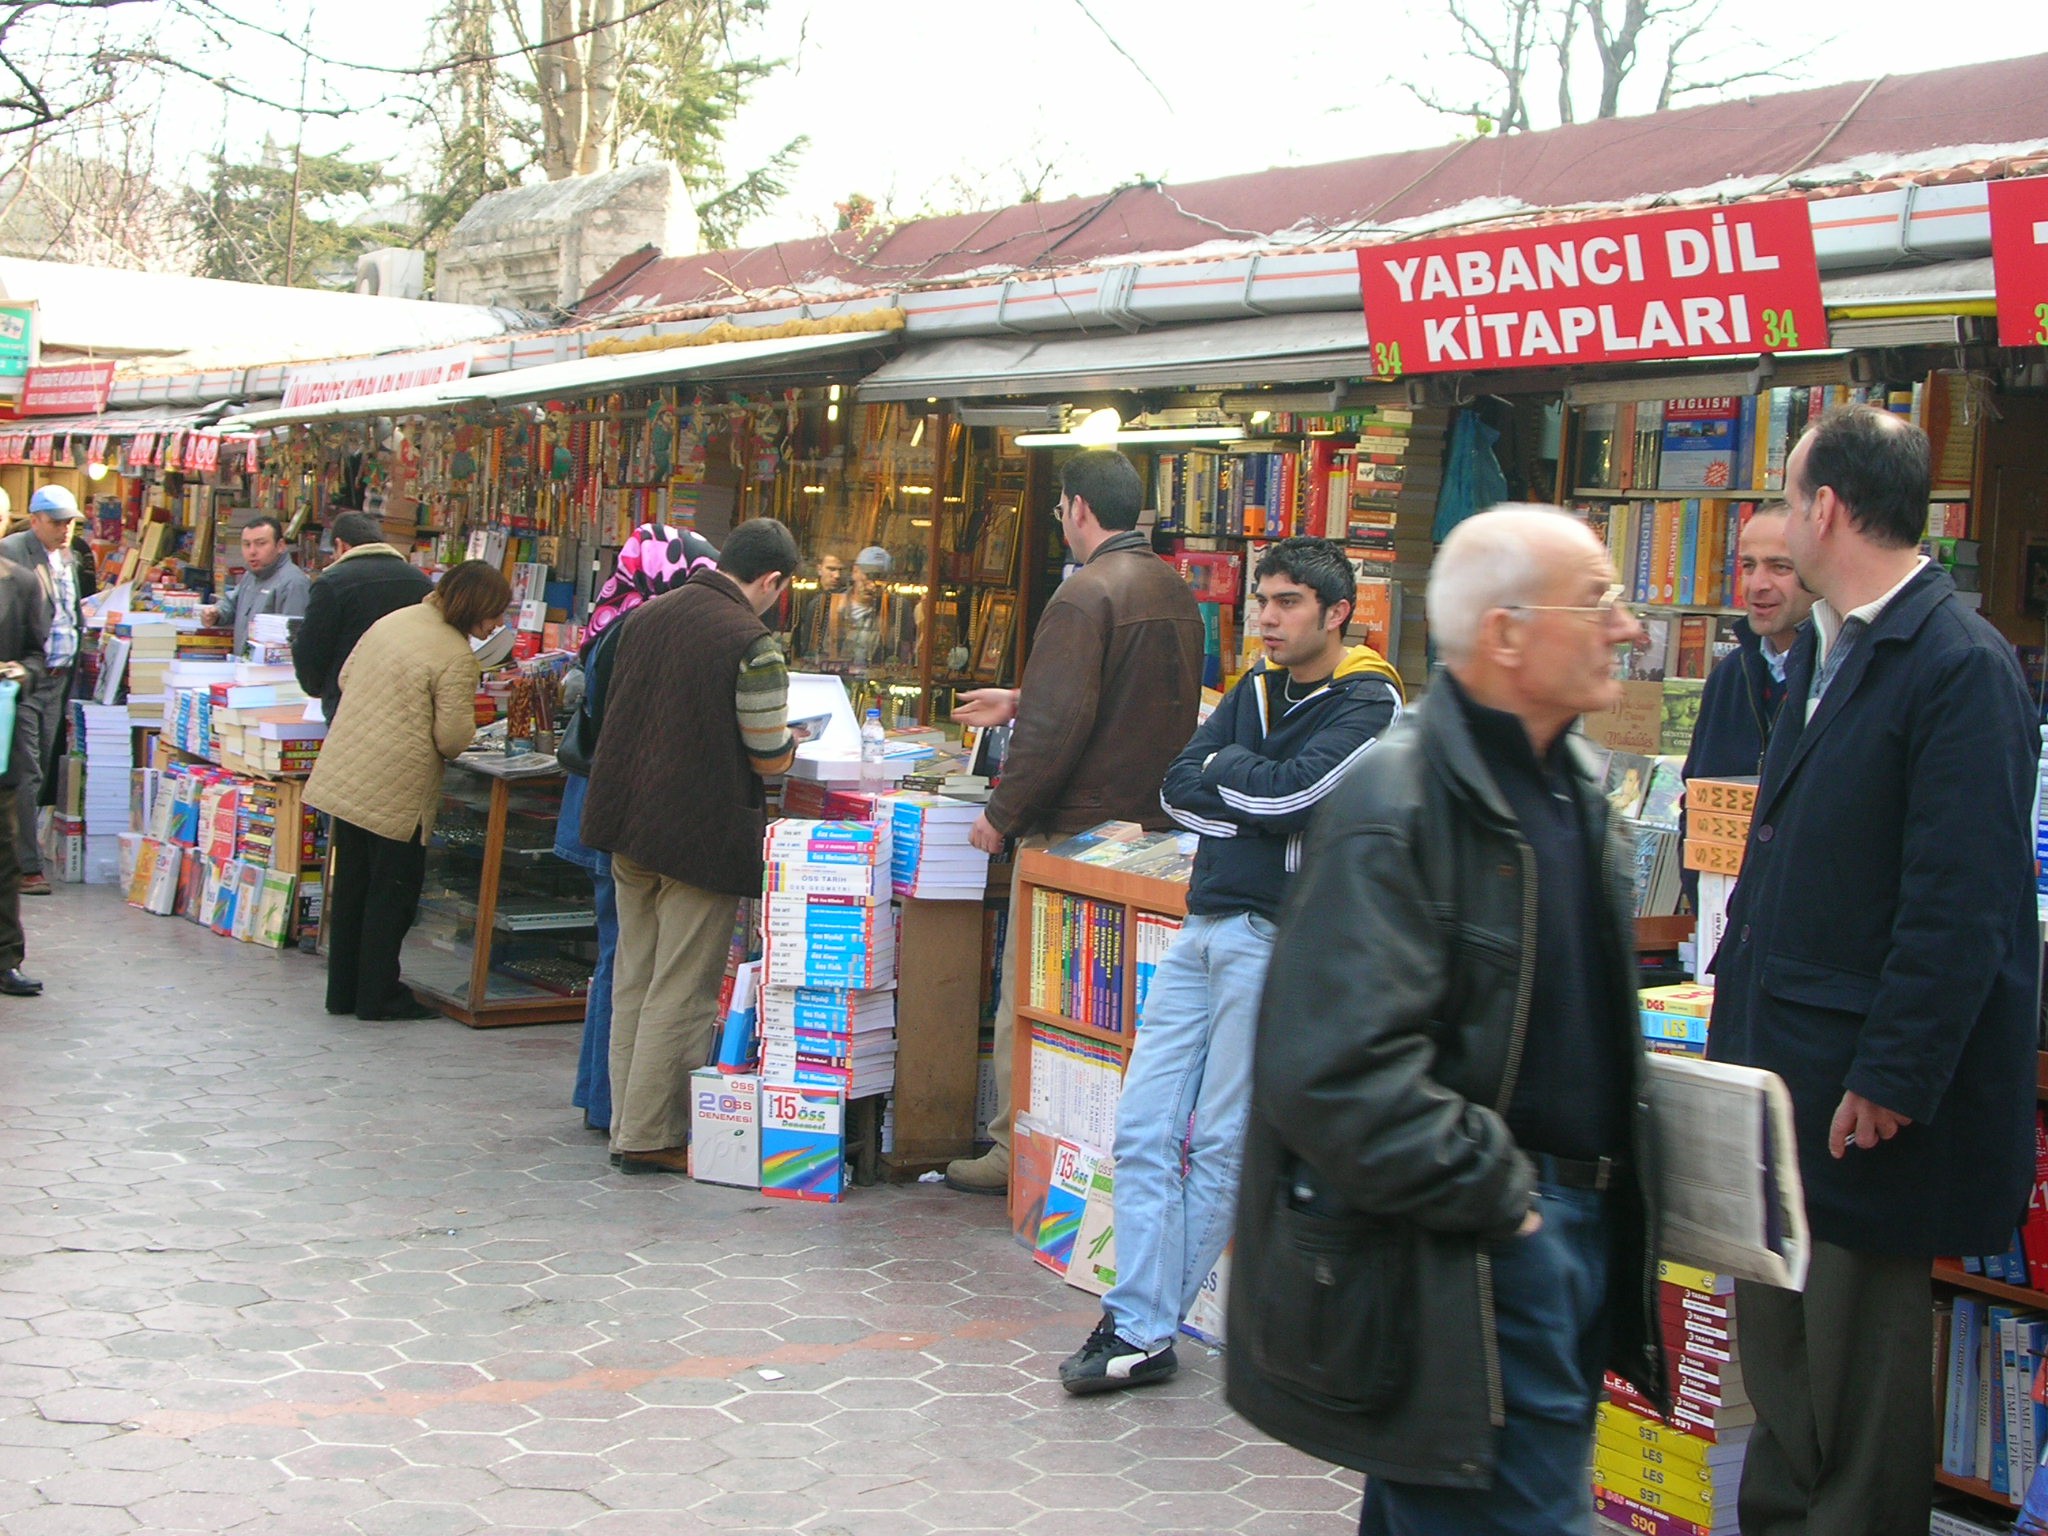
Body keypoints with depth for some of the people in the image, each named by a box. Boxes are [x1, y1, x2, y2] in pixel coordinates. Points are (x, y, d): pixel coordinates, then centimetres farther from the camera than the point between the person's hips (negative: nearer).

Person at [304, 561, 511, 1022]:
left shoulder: (393, 620, 6)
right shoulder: (457, 659, -18)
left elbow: (346, 678, 16)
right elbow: (452, 739, -17)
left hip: (344, 774, 8)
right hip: (396, 789, -8)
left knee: (351, 884, 16)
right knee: (393, 890, 6)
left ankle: (343, 991, 25)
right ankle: (378, 995, 12)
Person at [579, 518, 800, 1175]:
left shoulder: (648, 616, 6)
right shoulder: (753, 645, -16)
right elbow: (768, 758, -11)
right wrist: (791, 739, 10)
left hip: (629, 825, 7)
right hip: (701, 837, -7)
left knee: (633, 982, 14)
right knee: (681, 995, 1)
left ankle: (628, 1126, 21)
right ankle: (650, 1137, 6)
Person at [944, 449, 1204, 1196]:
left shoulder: (1085, 595, -16)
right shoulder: (1176, 593, 11)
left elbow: (1056, 726, -22)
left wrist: (1001, 812, -11)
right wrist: (1018, 703, 30)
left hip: (1076, 830, -8)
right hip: (1154, 823, 8)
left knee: (1028, 995, 3)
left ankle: (1016, 1153, 10)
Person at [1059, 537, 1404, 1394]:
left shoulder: (1367, 705, -5)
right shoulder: (1258, 688, 16)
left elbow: (1290, 793, -19)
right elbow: (1178, 788, 7)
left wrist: (1225, 766, -1)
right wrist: (1256, 808, -9)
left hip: (1277, 938, -7)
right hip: (1205, 928, 7)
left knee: (1221, 1146, 0)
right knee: (1144, 1130, 2)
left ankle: (1144, 1322, 10)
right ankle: (1141, 1330, 7)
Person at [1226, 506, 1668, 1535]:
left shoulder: (1572, 783, 11)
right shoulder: (1393, 812, -20)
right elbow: (1337, 1073, -27)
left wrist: (1612, 1195, 13)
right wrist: (1497, 1199, -20)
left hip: (1576, 1221, 9)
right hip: (1465, 1266, -9)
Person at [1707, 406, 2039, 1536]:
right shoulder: (1821, 650, 12)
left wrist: (1889, 1081, -21)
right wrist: (1738, 1011, 15)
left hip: (1868, 1087, -9)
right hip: (1779, 1060, 9)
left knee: (1857, 1359, 4)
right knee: (1774, 1341, 19)